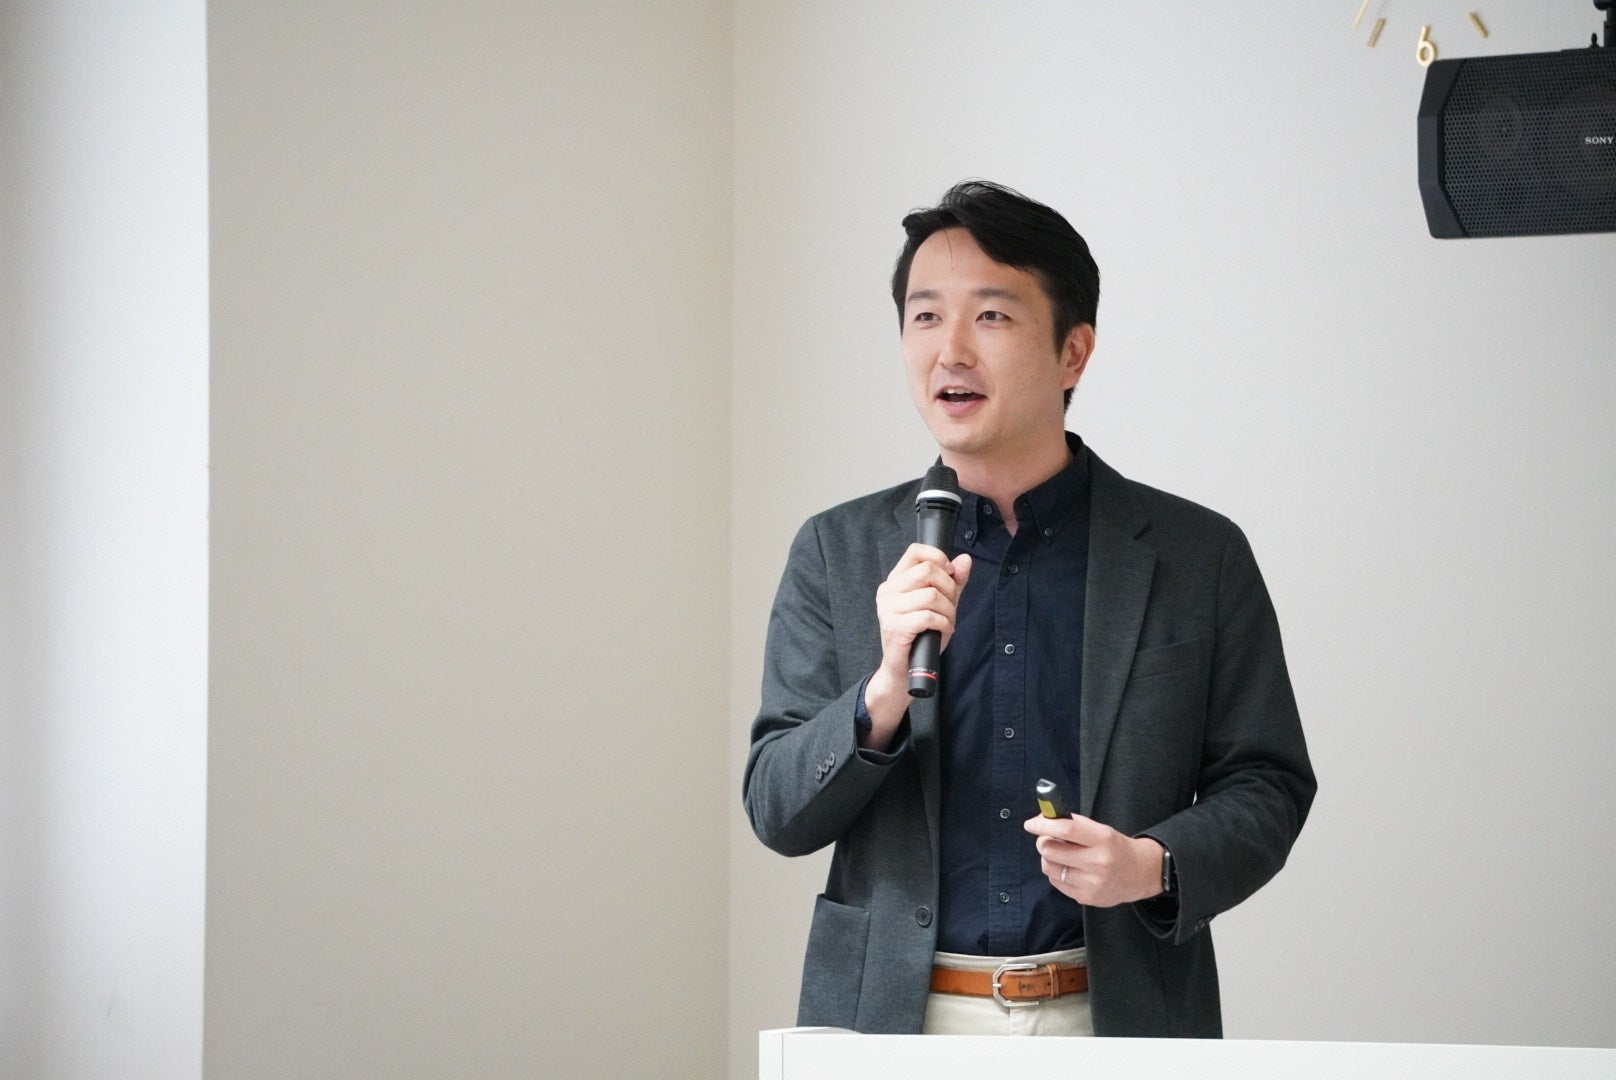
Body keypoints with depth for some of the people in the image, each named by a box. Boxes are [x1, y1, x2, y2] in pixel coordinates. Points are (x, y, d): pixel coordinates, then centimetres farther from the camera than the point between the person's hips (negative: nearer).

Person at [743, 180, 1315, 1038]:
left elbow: (1265, 785, 6)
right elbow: (777, 812, 2)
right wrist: (885, 691, -15)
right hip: (892, 1013, 1)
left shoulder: (1198, 557, 2)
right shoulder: (838, 552, 5)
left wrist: (1156, 866, -12)